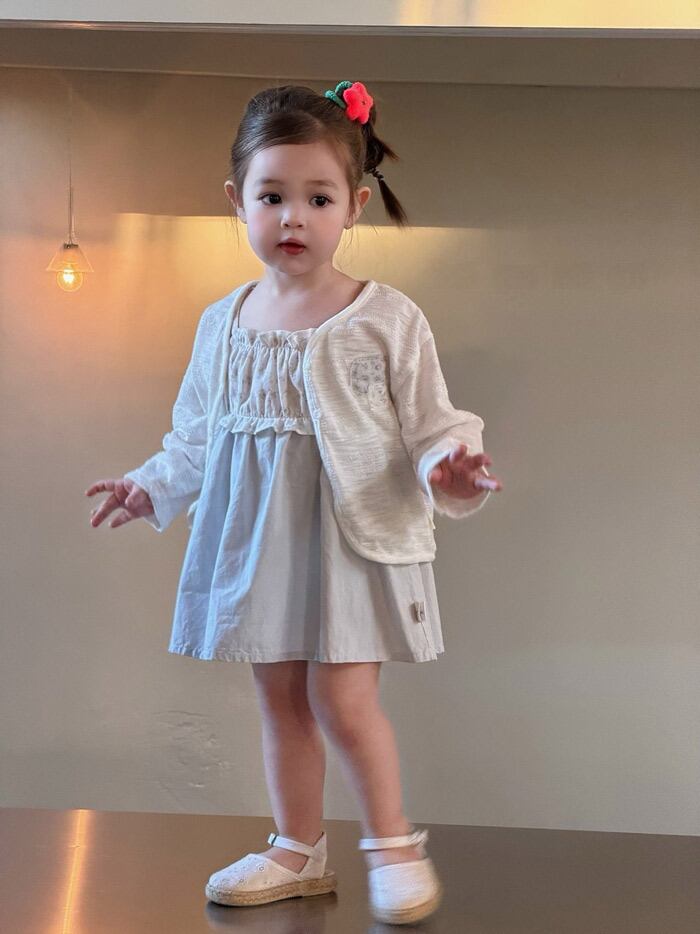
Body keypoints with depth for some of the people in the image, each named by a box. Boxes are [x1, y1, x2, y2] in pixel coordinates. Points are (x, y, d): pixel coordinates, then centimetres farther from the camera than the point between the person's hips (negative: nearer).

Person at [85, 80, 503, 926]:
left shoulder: (387, 319, -8)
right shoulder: (223, 324, 4)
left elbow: (431, 422, -6)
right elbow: (197, 433, 15)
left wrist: (448, 468, -25)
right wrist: (154, 487, 7)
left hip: (356, 538, -4)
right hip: (256, 541, 5)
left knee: (341, 698, -7)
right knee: (280, 699, 12)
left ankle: (392, 842, 16)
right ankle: (299, 851, 30)